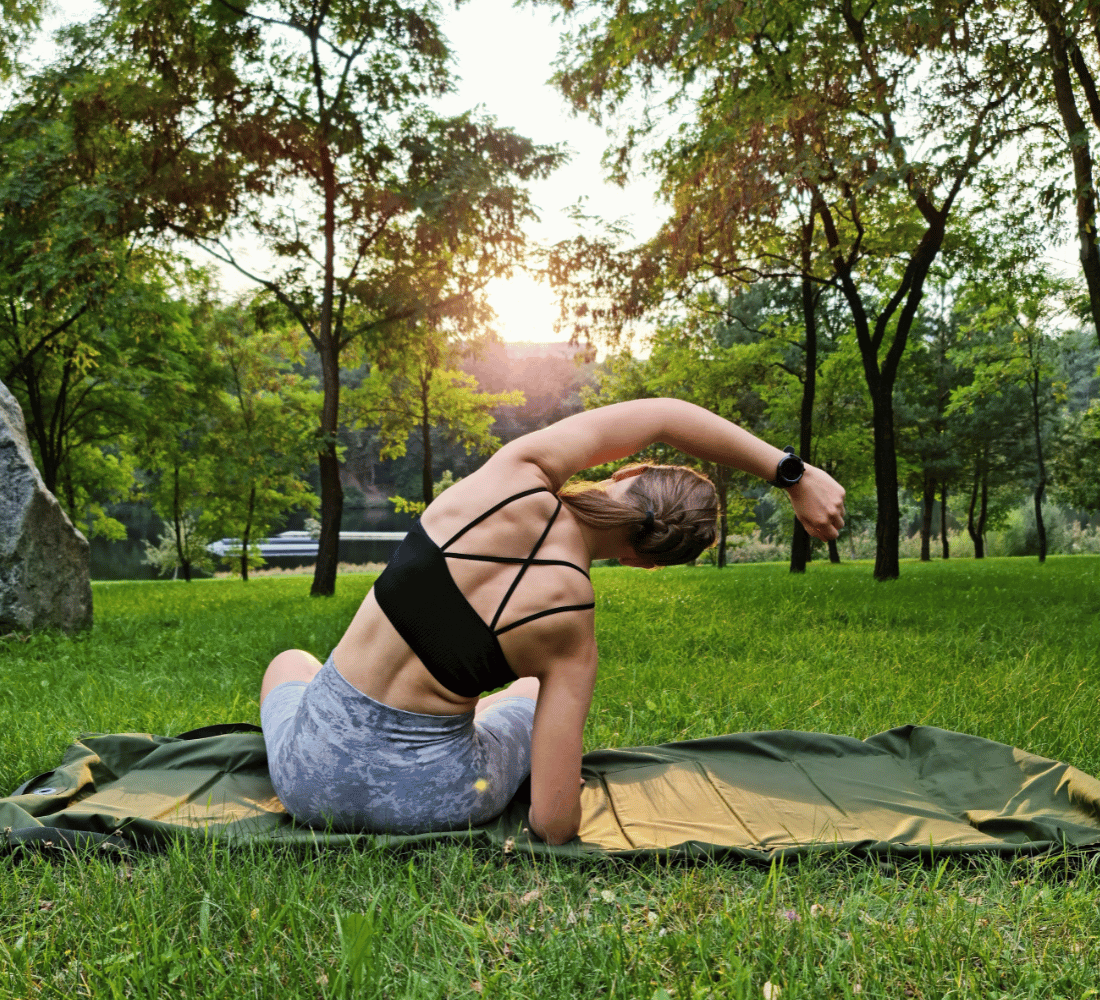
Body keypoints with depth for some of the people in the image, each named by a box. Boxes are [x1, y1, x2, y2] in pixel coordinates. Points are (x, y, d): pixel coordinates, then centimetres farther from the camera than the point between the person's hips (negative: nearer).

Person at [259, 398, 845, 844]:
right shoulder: (571, 627, -18)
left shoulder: (518, 478, -18)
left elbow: (661, 416, -6)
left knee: (290, 662, 39)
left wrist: (792, 473, -3)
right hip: (436, 799, 0)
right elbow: (554, 823, -15)